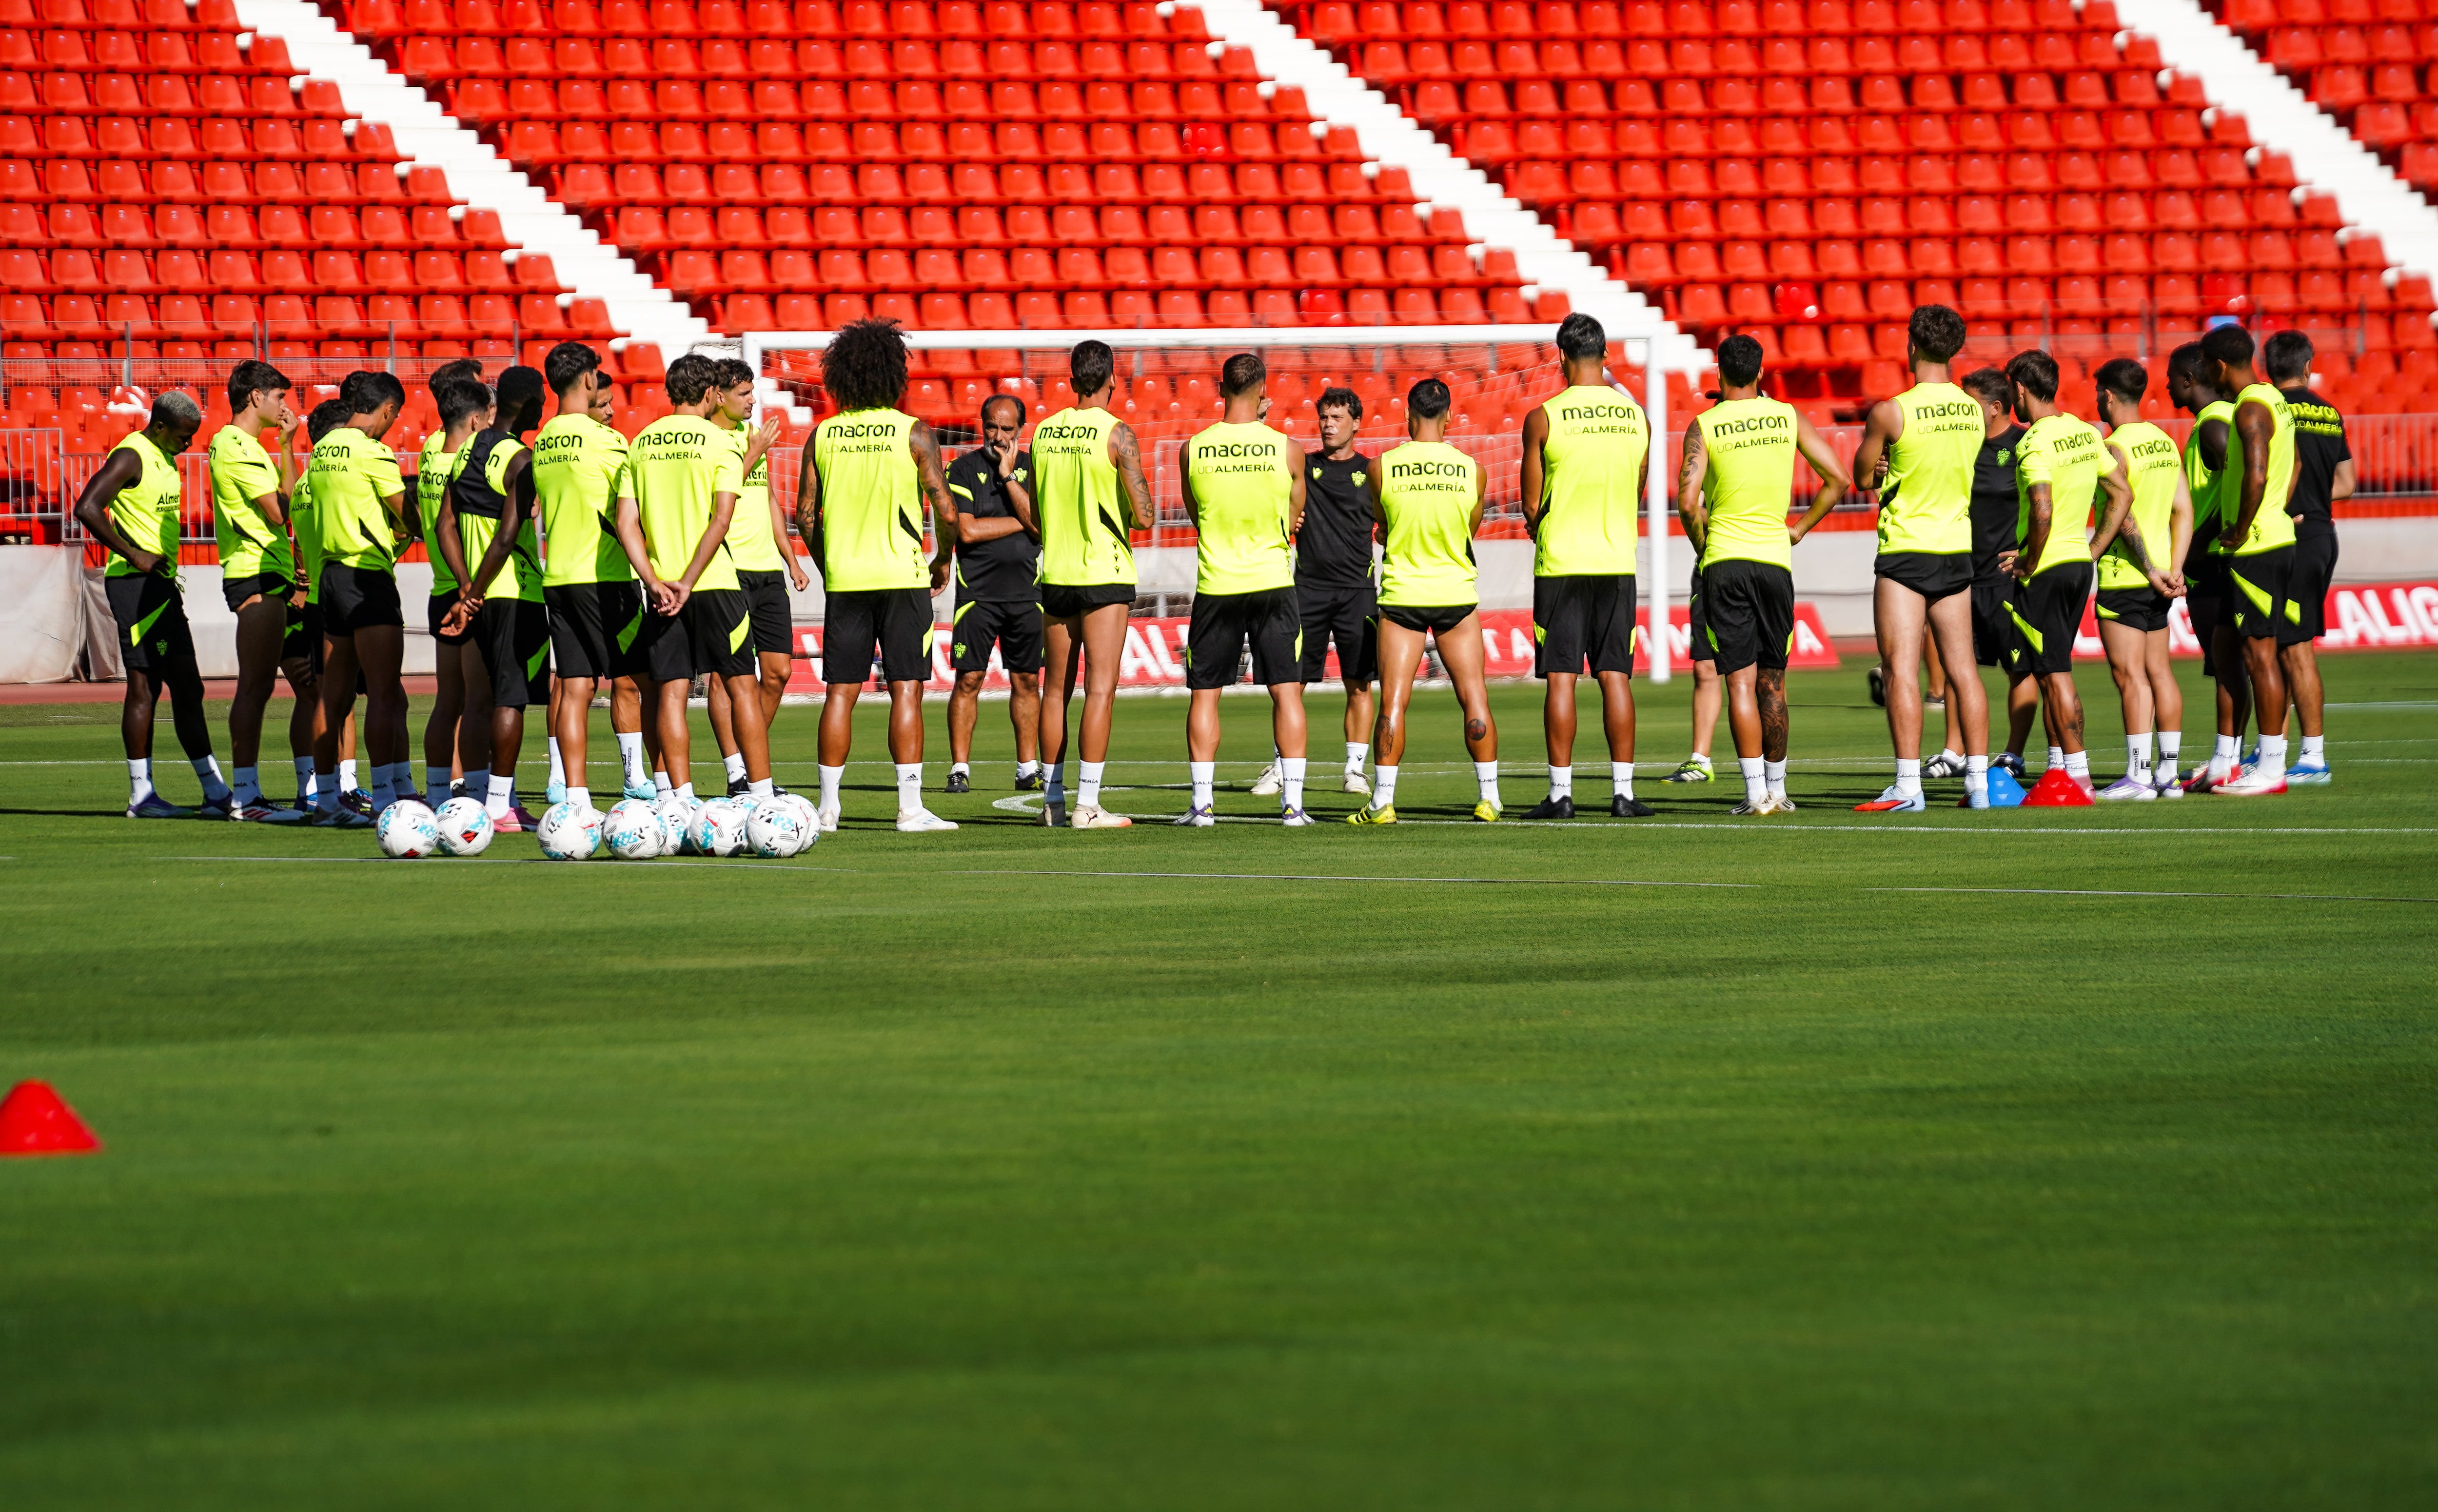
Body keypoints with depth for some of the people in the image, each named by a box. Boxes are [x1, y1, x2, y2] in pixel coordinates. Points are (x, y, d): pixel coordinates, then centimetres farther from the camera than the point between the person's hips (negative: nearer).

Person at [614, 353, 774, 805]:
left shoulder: (640, 445, 8)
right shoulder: (720, 444, -4)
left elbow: (626, 523, 0)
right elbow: (720, 520, -14)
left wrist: (654, 581, -6)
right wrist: (689, 582, -15)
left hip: (661, 586, 3)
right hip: (714, 581, -3)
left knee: (670, 691, 3)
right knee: (742, 686, 5)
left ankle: (683, 801, -1)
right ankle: (761, 796, 4)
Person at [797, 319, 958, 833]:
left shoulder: (823, 435, 3)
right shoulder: (914, 434, -6)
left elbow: (806, 512, 6)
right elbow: (944, 508, -8)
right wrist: (942, 560, 9)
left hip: (844, 579, 3)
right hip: (903, 576, -3)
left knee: (840, 692, 7)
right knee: (905, 689, -2)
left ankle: (828, 806, 8)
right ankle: (910, 807, -7)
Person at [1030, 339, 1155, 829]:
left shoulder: (1044, 431, 5)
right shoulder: (1117, 434, -11)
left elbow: (1033, 514, 13)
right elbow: (1144, 516, -13)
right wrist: (1137, 515, 9)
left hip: (1055, 575, 5)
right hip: (1105, 574, -5)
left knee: (1056, 689, 12)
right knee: (1101, 688, -5)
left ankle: (1053, 802, 16)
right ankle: (1087, 806, -11)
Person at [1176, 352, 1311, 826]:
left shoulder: (1192, 452, -4)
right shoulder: (1286, 449, -6)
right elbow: (1293, 523, 8)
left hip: (1215, 587, 0)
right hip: (1273, 582, 0)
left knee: (1205, 694, 8)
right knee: (1286, 690, 4)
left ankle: (1202, 801, 4)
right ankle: (1293, 801, -1)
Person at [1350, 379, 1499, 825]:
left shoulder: (1382, 469, -8)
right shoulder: (1472, 471, -4)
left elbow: (1382, 531, 6)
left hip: (1402, 593, -1)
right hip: (1456, 592, 1)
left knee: (1393, 704, 0)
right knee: (1474, 698, 7)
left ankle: (1383, 801, -2)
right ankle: (1489, 799, 8)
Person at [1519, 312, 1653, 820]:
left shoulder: (1543, 418, -7)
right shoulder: (1636, 417, 4)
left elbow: (1532, 506, -3)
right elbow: (1635, 500, 12)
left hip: (1560, 564, -3)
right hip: (1618, 562, 3)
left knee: (1560, 678, -1)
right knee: (1615, 676, 5)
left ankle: (1561, 792, -2)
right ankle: (1623, 791, 3)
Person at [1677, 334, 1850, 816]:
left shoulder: (1704, 426, -3)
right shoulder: (1788, 418, 5)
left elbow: (1688, 501, -13)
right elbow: (1838, 479, 4)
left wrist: (1702, 546, 4)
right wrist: (1800, 528, 13)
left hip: (1724, 560, -2)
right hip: (1775, 559, 2)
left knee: (1741, 681, -4)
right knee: (1773, 682, 13)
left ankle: (1757, 791, -11)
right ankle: (1777, 788, 18)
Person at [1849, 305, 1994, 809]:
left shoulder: (1891, 412, -14)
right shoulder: (1976, 412, 1)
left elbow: (1862, 474, -1)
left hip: (1905, 553, -5)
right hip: (1957, 551, 5)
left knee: (1901, 668, -5)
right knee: (1961, 668, 9)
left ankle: (1908, 785, -11)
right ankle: (1979, 781, 7)